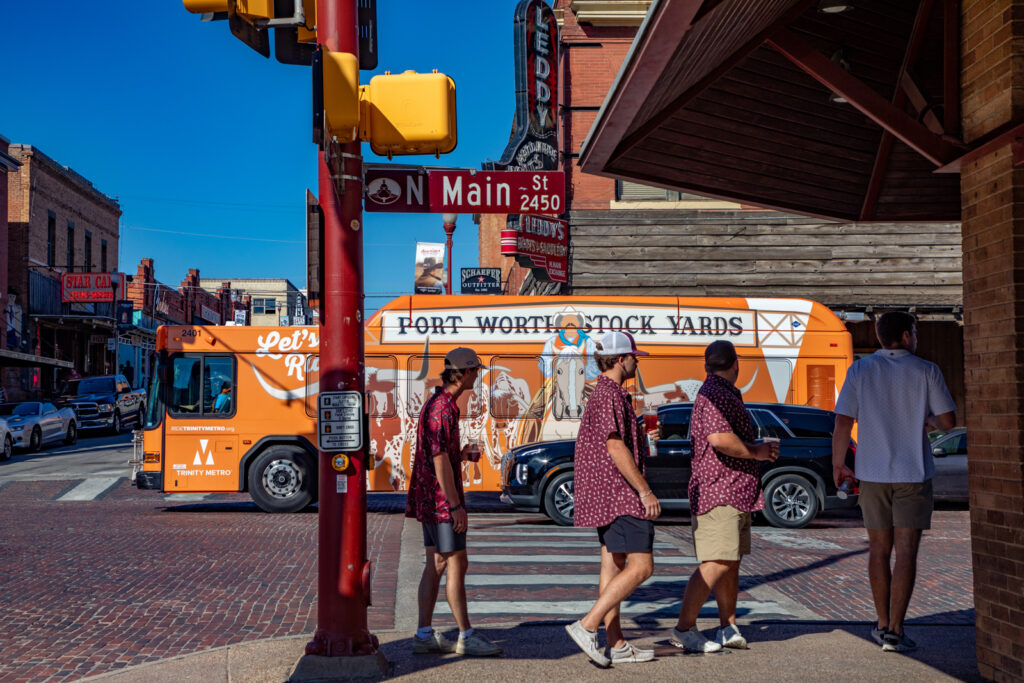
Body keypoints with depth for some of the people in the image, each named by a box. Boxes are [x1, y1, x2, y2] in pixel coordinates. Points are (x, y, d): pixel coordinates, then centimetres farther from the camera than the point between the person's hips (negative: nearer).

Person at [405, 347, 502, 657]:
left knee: (436, 565, 10)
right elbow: (440, 460, -22)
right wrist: (456, 506, -21)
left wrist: (461, 455, 10)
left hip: (431, 500, 10)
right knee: (457, 565, -4)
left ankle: (425, 635, 13)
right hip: (442, 500, -10)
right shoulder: (443, 408, -18)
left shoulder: (438, 402, 15)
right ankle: (466, 637, 2)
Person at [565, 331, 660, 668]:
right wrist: (645, 491, -19)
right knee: (641, 567, -10)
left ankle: (616, 645, 11)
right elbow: (616, 447, -21)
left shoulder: (602, 394, 18)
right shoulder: (609, 395, -15)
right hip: (620, 494, -11)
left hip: (608, 496, 11)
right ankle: (587, 626, -12)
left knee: (613, 567, 9)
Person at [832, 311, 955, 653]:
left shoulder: (860, 371, -1)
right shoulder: (926, 371, -5)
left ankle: (883, 625, 21)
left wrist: (837, 464, 7)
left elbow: (843, 422, -4)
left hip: (872, 473, 2)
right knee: (906, 552, -1)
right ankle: (894, 631, -4)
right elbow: (948, 420, -3)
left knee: (879, 550, 14)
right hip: (912, 473, -2)